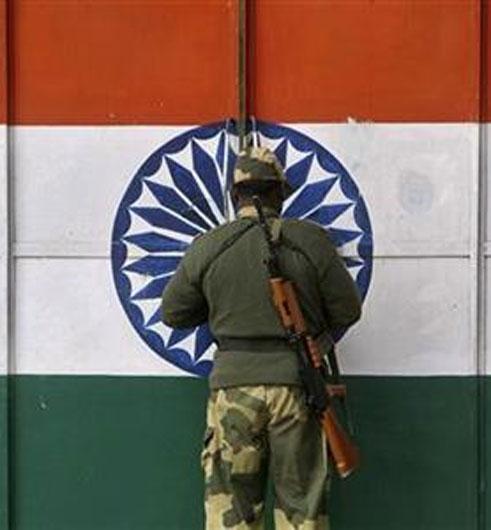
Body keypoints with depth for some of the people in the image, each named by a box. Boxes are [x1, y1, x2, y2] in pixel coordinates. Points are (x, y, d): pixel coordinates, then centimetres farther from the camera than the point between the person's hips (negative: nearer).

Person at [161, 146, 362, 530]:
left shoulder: (207, 248, -1)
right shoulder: (310, 240, -4)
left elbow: (173, 313, 9)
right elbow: (348, 311, 1)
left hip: (233, 383, 1)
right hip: (297, 382, 0)